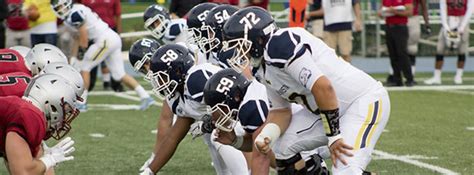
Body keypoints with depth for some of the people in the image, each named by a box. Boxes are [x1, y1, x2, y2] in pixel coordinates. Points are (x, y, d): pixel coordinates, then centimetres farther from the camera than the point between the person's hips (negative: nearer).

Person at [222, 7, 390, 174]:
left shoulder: (280, 45, -22)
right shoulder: (265, 70, 8)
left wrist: (333, 136, -21)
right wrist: (267, 135, -10)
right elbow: (281, 111, 12)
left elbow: (323, 87, -28)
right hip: (335, 110, 10)